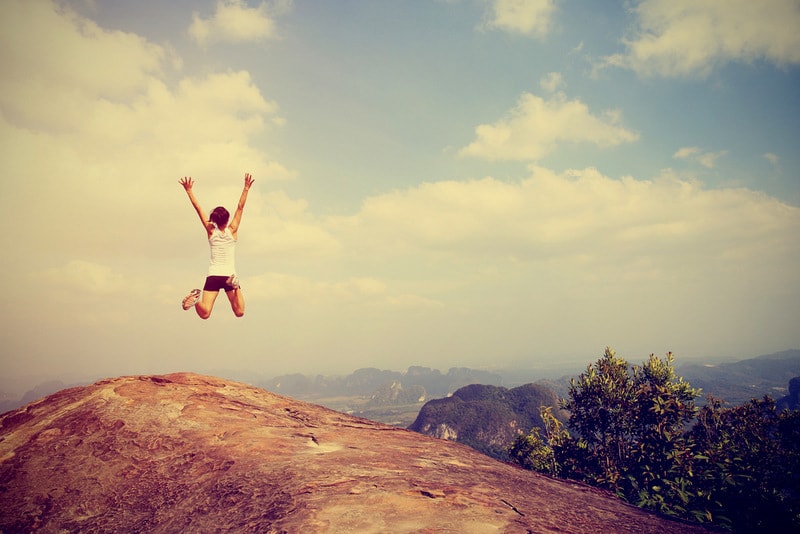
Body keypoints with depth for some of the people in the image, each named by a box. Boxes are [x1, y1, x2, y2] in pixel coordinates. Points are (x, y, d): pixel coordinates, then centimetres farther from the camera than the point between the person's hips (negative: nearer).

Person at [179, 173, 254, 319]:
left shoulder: (211, 230, 4)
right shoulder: (232, 230, 1)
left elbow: (198, 208, 3)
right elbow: (240, 207, 1)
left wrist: (189, 190, 3)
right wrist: (246, 189, -1)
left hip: (213, 276, 1)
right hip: (229, 274, -1)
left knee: (204, 314, -3)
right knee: (239, 312, -6)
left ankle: (196, 298, -34)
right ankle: (234, 284, -30)